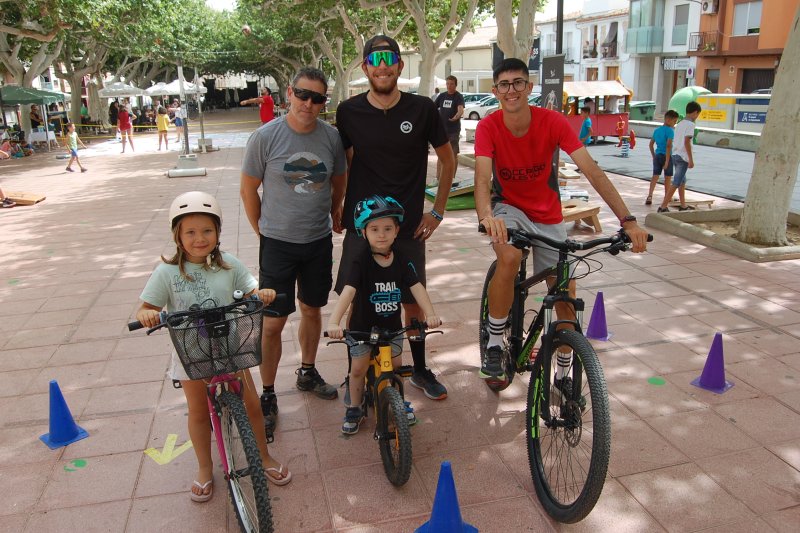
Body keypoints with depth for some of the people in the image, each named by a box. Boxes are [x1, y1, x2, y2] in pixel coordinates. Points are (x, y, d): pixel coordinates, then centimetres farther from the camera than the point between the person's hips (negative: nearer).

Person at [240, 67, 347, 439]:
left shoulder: (331, 137, -3)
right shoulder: (266, 137, -11)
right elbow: (249, 189, -2)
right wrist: (263, 230, 2)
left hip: (319, 241, 3)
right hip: (278, 242, -3)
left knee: (312, 309, 17)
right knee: (274, 322, 0)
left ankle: (307, 372, 39)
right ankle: (268, 395, 16)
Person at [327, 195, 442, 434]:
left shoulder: (403, 262, -8)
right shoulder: (361, 263, -19)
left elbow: (417, 288, -16)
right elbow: (348, 291, -31)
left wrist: (430, 314, -33)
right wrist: (334, 322, -45)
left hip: (392, 325, 2)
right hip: (363, 327, -2)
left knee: (395, 367, 7)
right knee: (358, 369, 2)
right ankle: (354, 410, 24)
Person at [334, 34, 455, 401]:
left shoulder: (422, 109, -4)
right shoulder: (349, 112, -2)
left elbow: (448, 160, 7)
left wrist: (437, 211, 4)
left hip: (409, 227, 0)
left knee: (413, 303, 11)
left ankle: (420, 370, 33)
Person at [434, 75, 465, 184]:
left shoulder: (459, 97, -6)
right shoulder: (442, 96, 9)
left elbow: (461, 109, -24)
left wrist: (457, 116, -44)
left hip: (453, 130, -4)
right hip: (441, 129, 4)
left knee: (453, 154, 3)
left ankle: (452, 178, 11)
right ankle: (438, 178, 14)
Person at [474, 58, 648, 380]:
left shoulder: (552, 122, -18)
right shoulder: (488, 127, -18)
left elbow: (592, 171, -24)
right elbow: (483, 178, -32)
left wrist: (628, 220, -33)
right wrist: (486, 216, -55)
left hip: (548, 216, 2)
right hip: (509, 208, -2)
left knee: (566, 297, 4)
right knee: (509, 258, -36)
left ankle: (565, 374, 27)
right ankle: (494, 345, -15)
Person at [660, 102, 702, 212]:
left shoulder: (679, 124, 15)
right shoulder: (690, 124, -11)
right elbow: (687, 142, -18)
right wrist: (691, 160, -17)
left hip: (675, 155, 9)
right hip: (683, 157, -9)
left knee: (682, 181, 19)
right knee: (676, 183, -8)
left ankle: (683, 205, 28)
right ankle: (663, 206, -12)